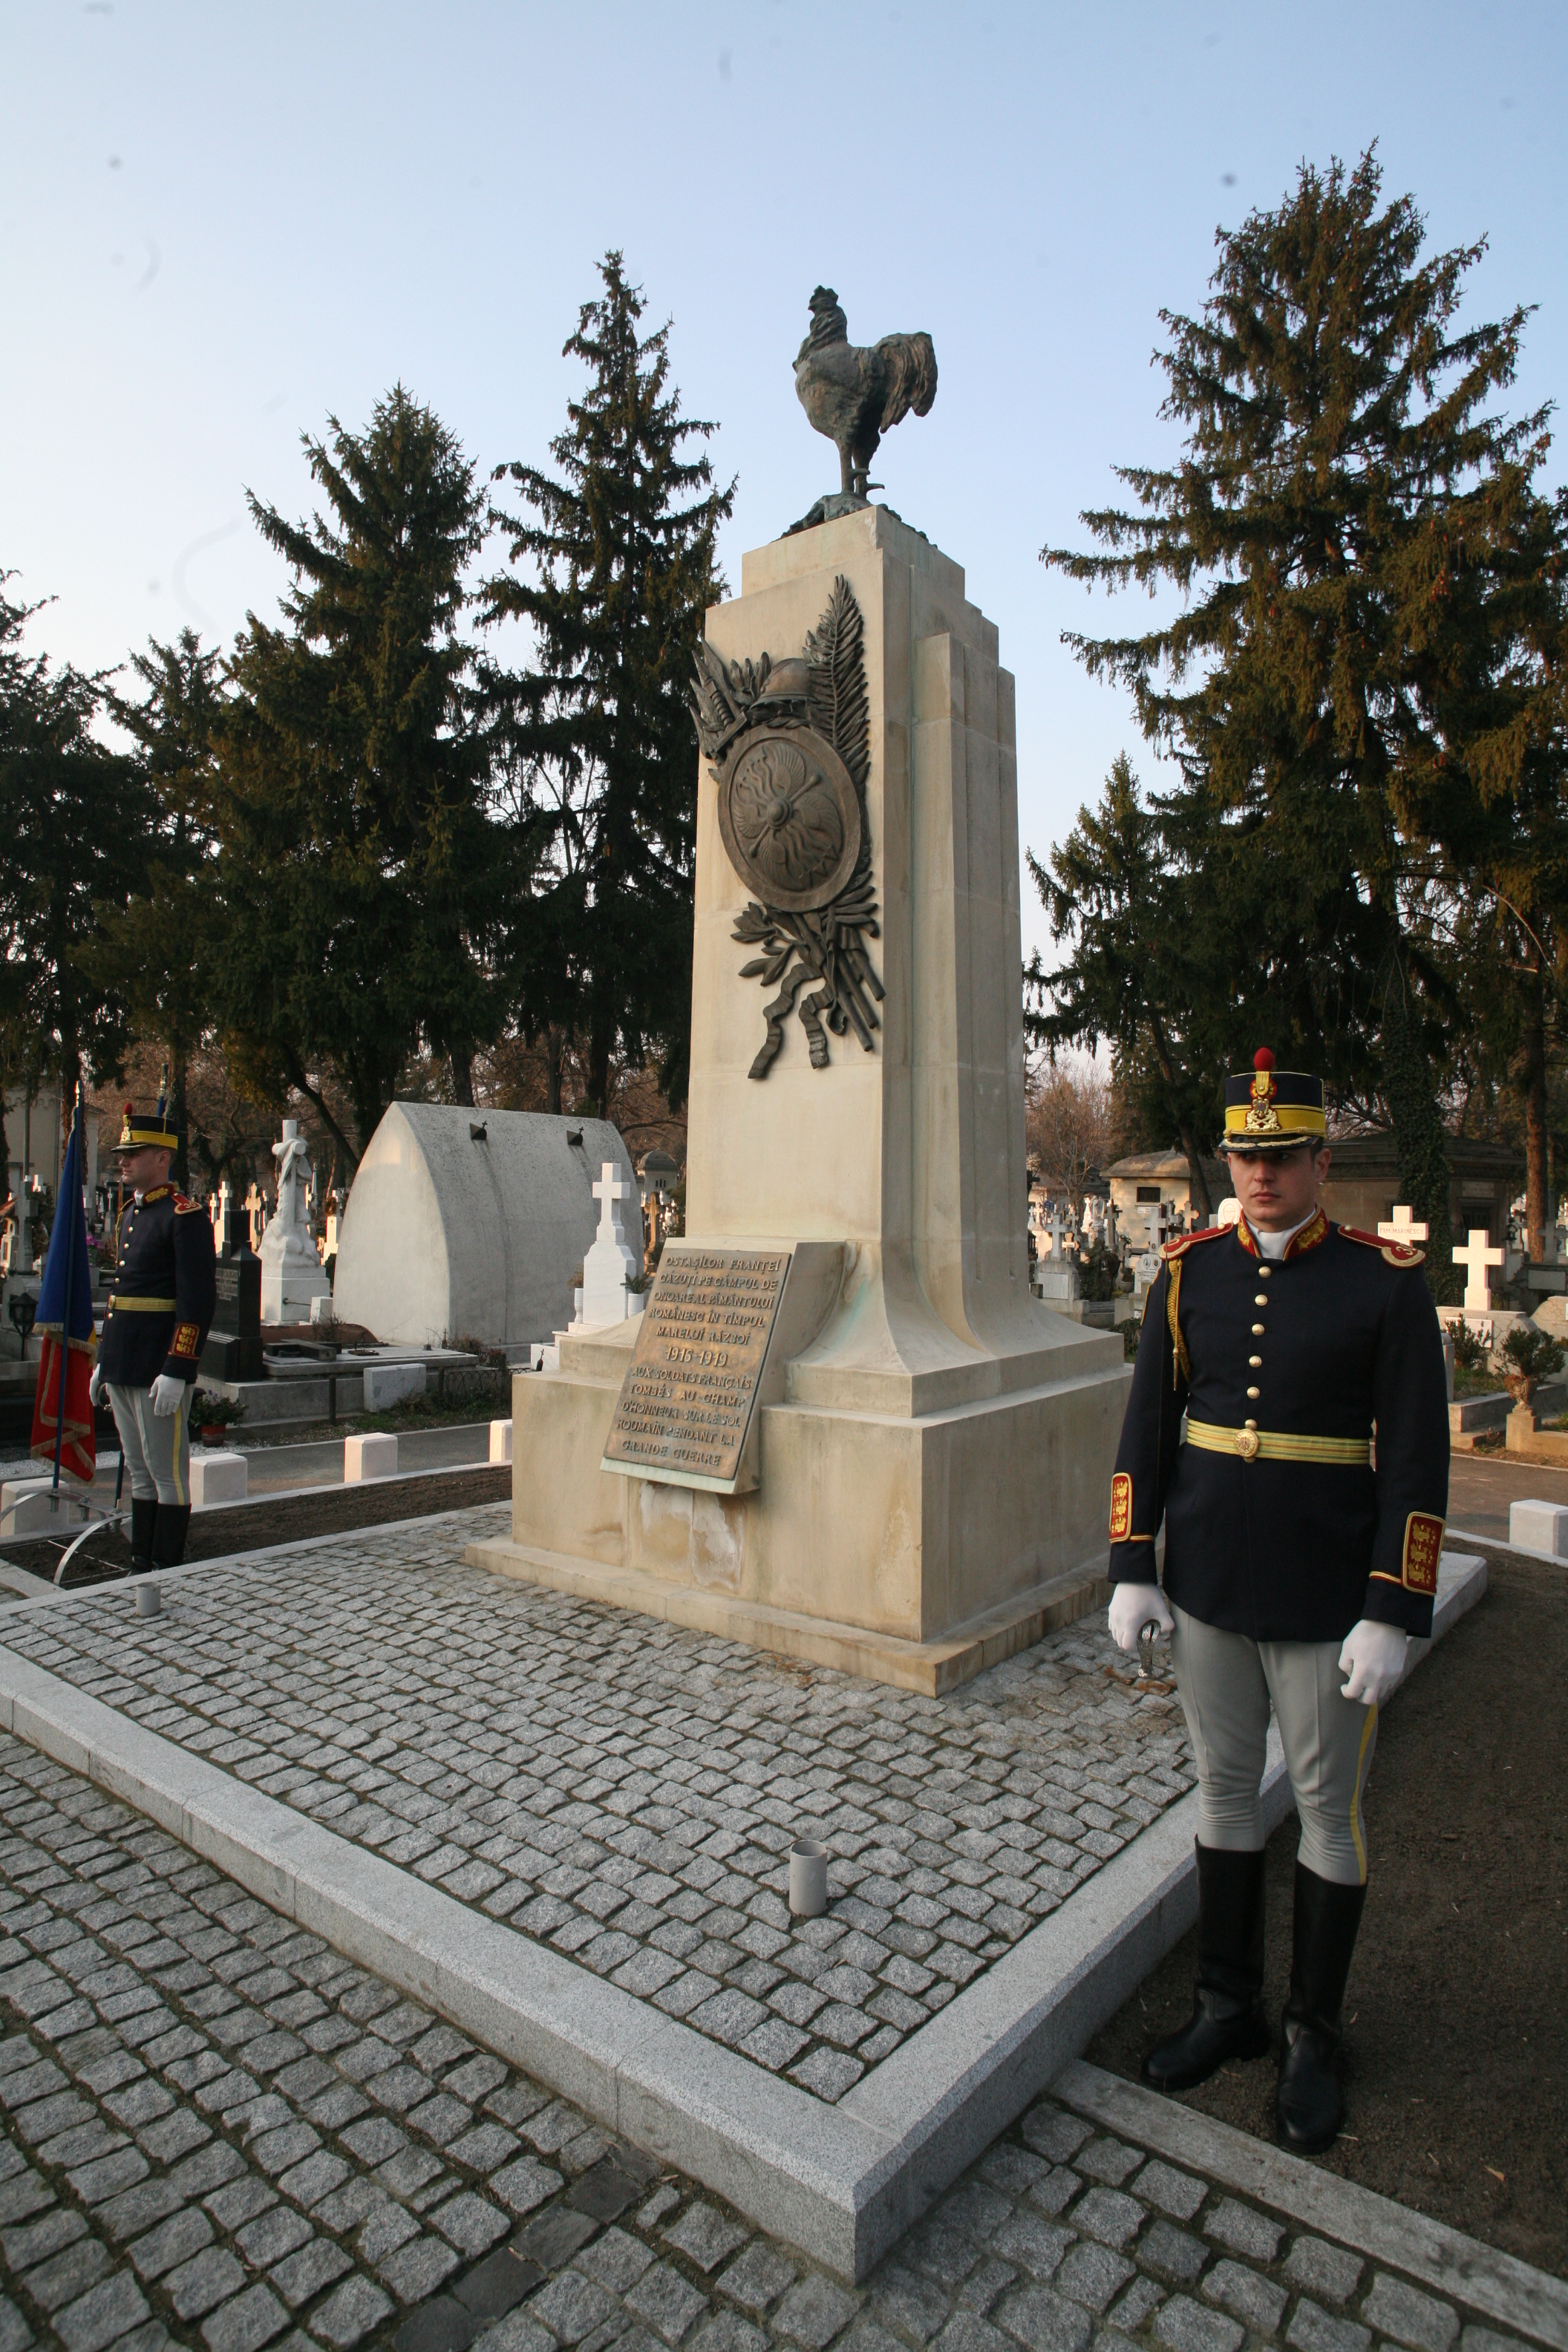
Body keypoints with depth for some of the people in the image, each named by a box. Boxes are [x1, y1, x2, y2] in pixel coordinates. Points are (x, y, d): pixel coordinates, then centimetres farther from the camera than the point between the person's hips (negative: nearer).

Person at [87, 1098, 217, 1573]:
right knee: (139, 1472, 16)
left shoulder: (185, 1216, -12)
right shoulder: (129, 1214, 15)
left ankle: (167, 1572, 11)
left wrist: (176, 1372, -21)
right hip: (123, 1369, 9)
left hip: (158, 1370, -9)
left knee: (167, 1473, 1)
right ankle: (141, 1564, 25)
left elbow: (198, 1301, -17)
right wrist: (104, 1359, 20)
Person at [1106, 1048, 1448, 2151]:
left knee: (1329, 1811, 13)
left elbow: (1417, 1461, -10)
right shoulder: (1190, 1270, 0)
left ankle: (1315, 2038, 34)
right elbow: (1147, 1428, 3)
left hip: (1326, 1601, -3)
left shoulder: (1388, 1280, -9)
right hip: (1206, 1589, 3)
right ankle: (1229, 2008, 37)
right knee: (1225, 1793, 17)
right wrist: (1131, 1569, 1)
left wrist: (1392, 1616, -12)